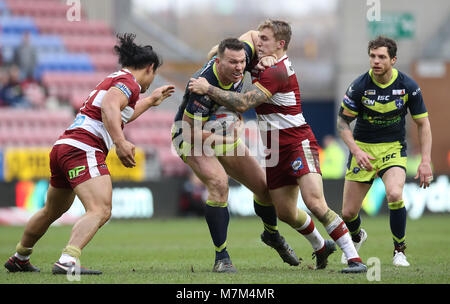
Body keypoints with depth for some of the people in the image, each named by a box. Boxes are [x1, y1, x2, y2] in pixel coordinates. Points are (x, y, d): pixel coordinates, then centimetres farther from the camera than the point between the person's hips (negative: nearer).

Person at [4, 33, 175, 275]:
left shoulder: (114, 79, 25)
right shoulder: (129, 82, -4)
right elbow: (109, 107, -24)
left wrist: (150, 101, 53)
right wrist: (120, 142, -33)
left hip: (63, 146, 10)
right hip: (84, 150, -10)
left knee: (52, 211, 28)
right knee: (100, 211, -23)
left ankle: (19, 259, 44)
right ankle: (68, 261, -42)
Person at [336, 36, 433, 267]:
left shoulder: (408, 86, -10)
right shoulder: (359, 86, -13)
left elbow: (422, 124, 0)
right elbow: (342, 121, -3)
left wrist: (425, 161, -8)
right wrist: (356, 151, -18)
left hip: (393, 148, -1)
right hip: (363, 147, 1)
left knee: (394, 195, -30)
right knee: (348, 213, -1)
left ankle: (399, 250, -8)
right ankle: (357, 238, 38)